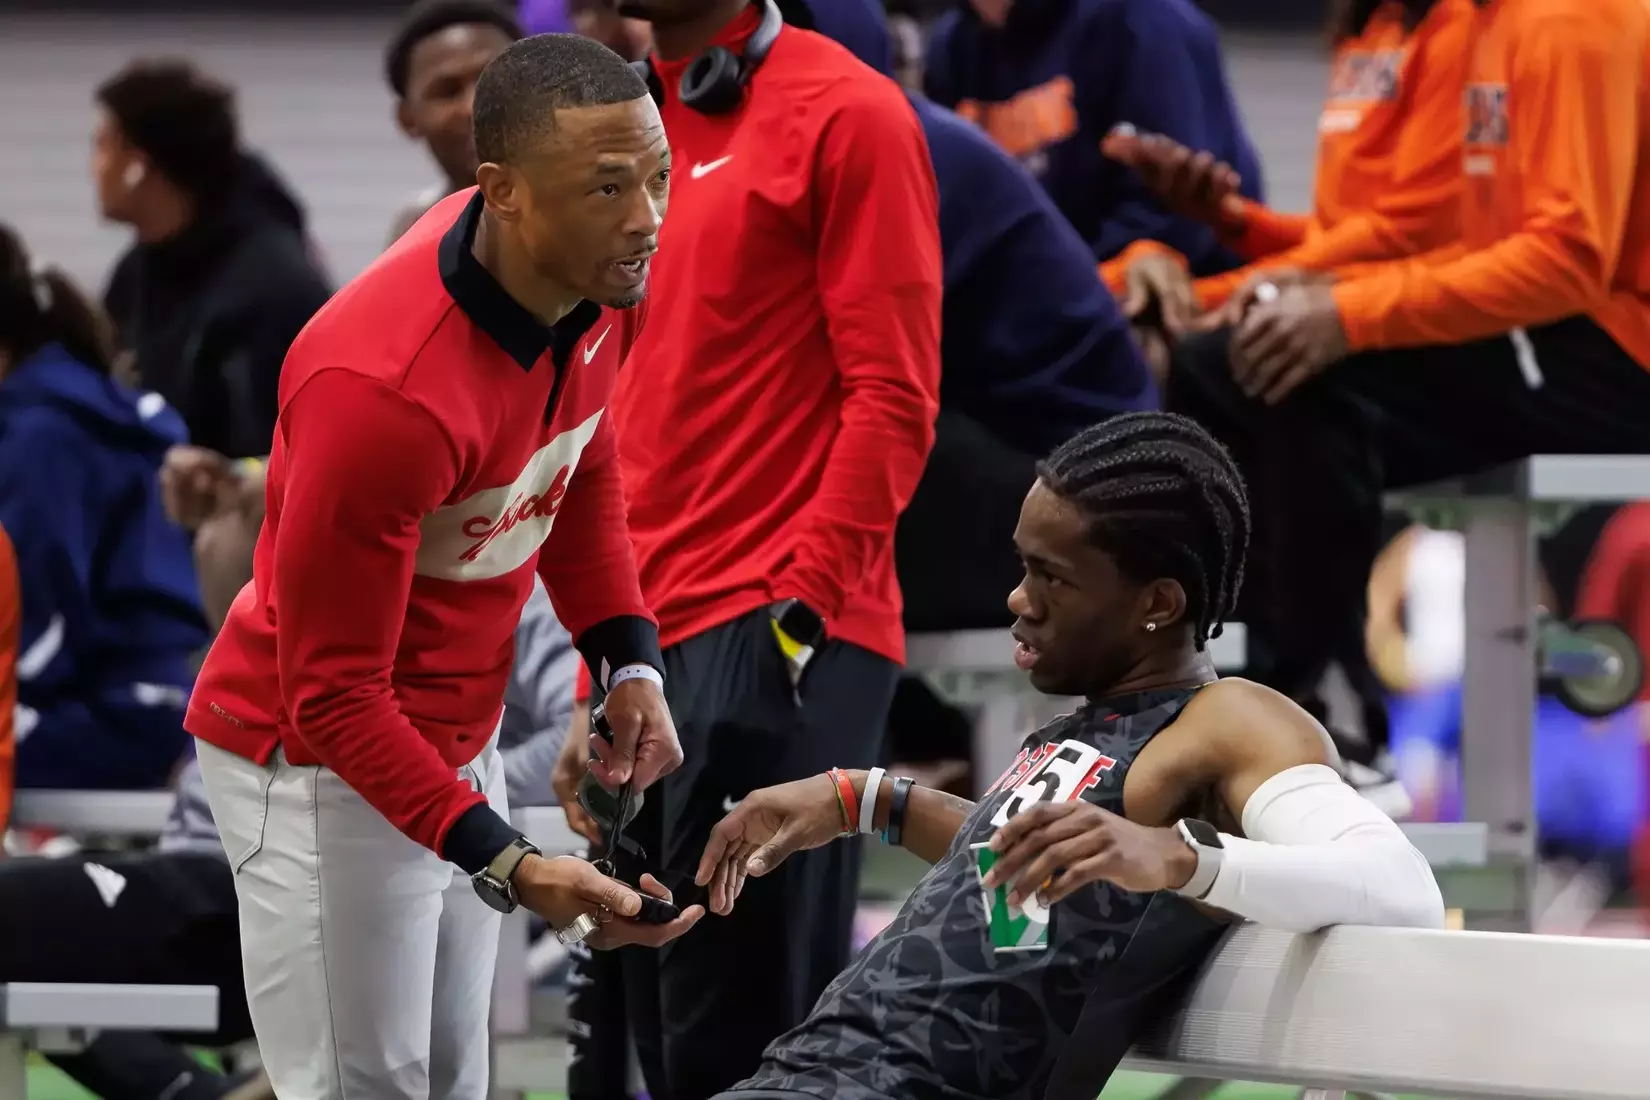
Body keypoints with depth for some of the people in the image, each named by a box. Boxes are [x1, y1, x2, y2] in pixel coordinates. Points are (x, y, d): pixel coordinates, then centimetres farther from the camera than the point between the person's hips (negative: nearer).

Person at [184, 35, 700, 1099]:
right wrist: (508, 866, -34)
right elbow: (335, 698, -26)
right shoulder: (384, 391, -34)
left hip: (459, 739, 8)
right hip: (324, 764, -8)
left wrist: (630, 658, -1)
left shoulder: (598, 280, -10)